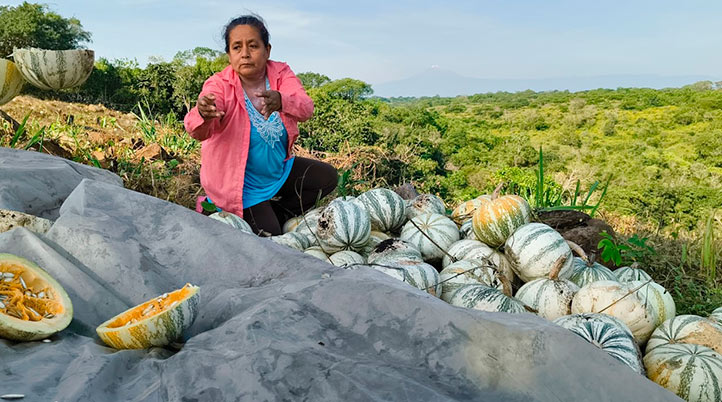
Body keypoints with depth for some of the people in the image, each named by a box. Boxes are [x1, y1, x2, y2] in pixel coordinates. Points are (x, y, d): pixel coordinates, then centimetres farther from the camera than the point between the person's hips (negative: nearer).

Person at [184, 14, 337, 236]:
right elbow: (198, 132, -37)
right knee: (270, 235, -10)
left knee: (328, 177, -2)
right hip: (241, 183, -4)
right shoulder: (220, 85, -20)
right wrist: (203, 114, -62)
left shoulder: (281, 73, -10)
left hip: (278, 169, 5)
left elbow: (306, 108, -29)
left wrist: (281, 101, -52)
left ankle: (276, 212, 9)